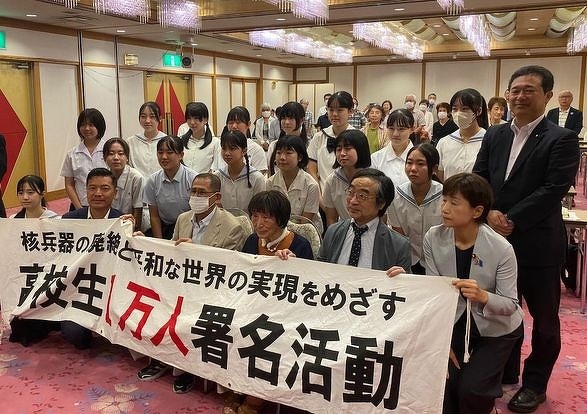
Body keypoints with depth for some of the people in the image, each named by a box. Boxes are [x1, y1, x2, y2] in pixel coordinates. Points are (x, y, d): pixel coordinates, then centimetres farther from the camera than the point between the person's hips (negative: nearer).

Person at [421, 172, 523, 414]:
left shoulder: (501, 249, -24)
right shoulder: (433, 238, -16)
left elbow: (511, 304, -18)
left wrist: (483, 296, -40)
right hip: (455, 324, 3)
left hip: (496, 330, -2)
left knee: (471, 388, -15)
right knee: (441, 383, -14)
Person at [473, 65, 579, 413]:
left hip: (538, 244, -4)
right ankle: (505, 373, 37)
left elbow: (554, 190, -18)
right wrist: (489, 213, -14)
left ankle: (535, 383, 29)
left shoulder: (562, 139, -8)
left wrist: (512, 220, -20)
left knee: (544, 318, 12)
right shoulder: (495, 135, 8)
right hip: (497, 240, 5)